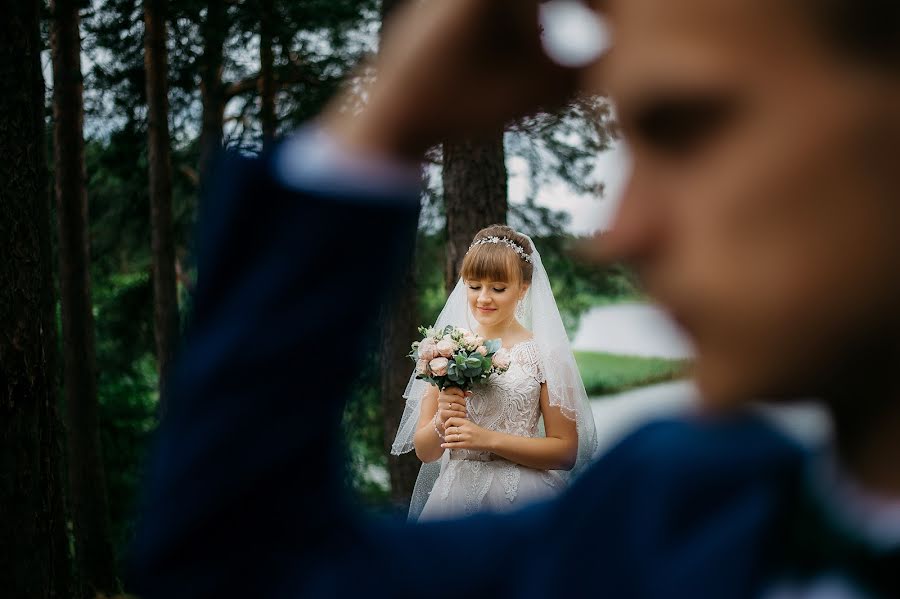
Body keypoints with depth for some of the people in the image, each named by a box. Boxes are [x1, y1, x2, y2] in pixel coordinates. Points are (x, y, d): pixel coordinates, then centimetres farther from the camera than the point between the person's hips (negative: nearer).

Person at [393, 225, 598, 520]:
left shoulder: (544, 354, -3)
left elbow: (566, 451, -4)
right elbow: (424, 451, 9)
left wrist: (488, 438, -12)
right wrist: (441, 421, -13)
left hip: (520, 497, -2)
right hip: (456, 493, 3)